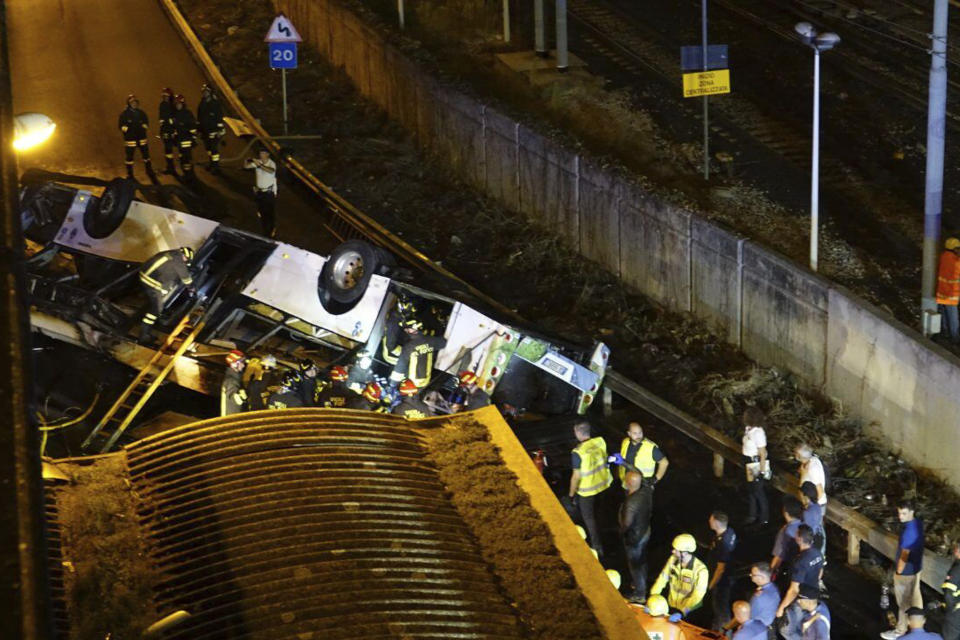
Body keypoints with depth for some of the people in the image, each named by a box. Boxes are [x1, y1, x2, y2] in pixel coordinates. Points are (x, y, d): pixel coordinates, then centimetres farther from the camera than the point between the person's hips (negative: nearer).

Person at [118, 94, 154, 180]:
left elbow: (146, 121, 18)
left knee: (146, 154, 8)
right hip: (130, 138, -3)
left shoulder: (141, 113, 7)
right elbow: (120, 125, -3)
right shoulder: (124, 114, -5)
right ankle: (129, 174, 11)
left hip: (141, 137, 3)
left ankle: (149, 170, 24)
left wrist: (144, 127, 0)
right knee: (129, 156, -1)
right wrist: (127, 130, -17)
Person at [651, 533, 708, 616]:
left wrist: (682, 612, -33)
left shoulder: (700, 570, -23)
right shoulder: (673, 559, -6)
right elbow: (662, 579, -3)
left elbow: (698, 595, -26)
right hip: (671, 606, 4)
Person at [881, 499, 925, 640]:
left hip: (906, 571, -9)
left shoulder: (909, 531, -35)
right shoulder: (917, 522, -5)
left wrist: (898, 572, -12)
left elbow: (904, 556, -27)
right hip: (916, 566, 9)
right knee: (915, 595, 26)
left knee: (904, 602, 8)